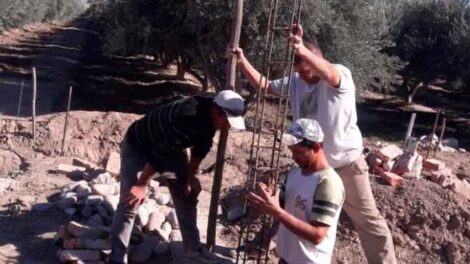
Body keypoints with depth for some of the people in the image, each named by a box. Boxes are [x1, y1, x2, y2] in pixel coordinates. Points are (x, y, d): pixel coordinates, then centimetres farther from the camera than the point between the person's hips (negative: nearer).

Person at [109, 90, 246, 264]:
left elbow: (202, 146, 1)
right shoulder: (187, 118, -41)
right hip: (138, 147, -8)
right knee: (130, 203, -11)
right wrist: (141, 185, -27)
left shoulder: (209, 115, -15)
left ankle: (192, 247, 27)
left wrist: (190, 177, 2)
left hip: (172, 148, 8)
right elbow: (160, 152, -35)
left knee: (187, 195, 11)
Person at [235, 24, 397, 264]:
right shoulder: (295, 81, -4)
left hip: (346, 163, -6)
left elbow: (328, 73, -45)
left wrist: (301, 48, -62)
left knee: (368, 220, 6)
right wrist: (243, 62, -9)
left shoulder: (341, 76, -22)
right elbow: (264, 85, 4)